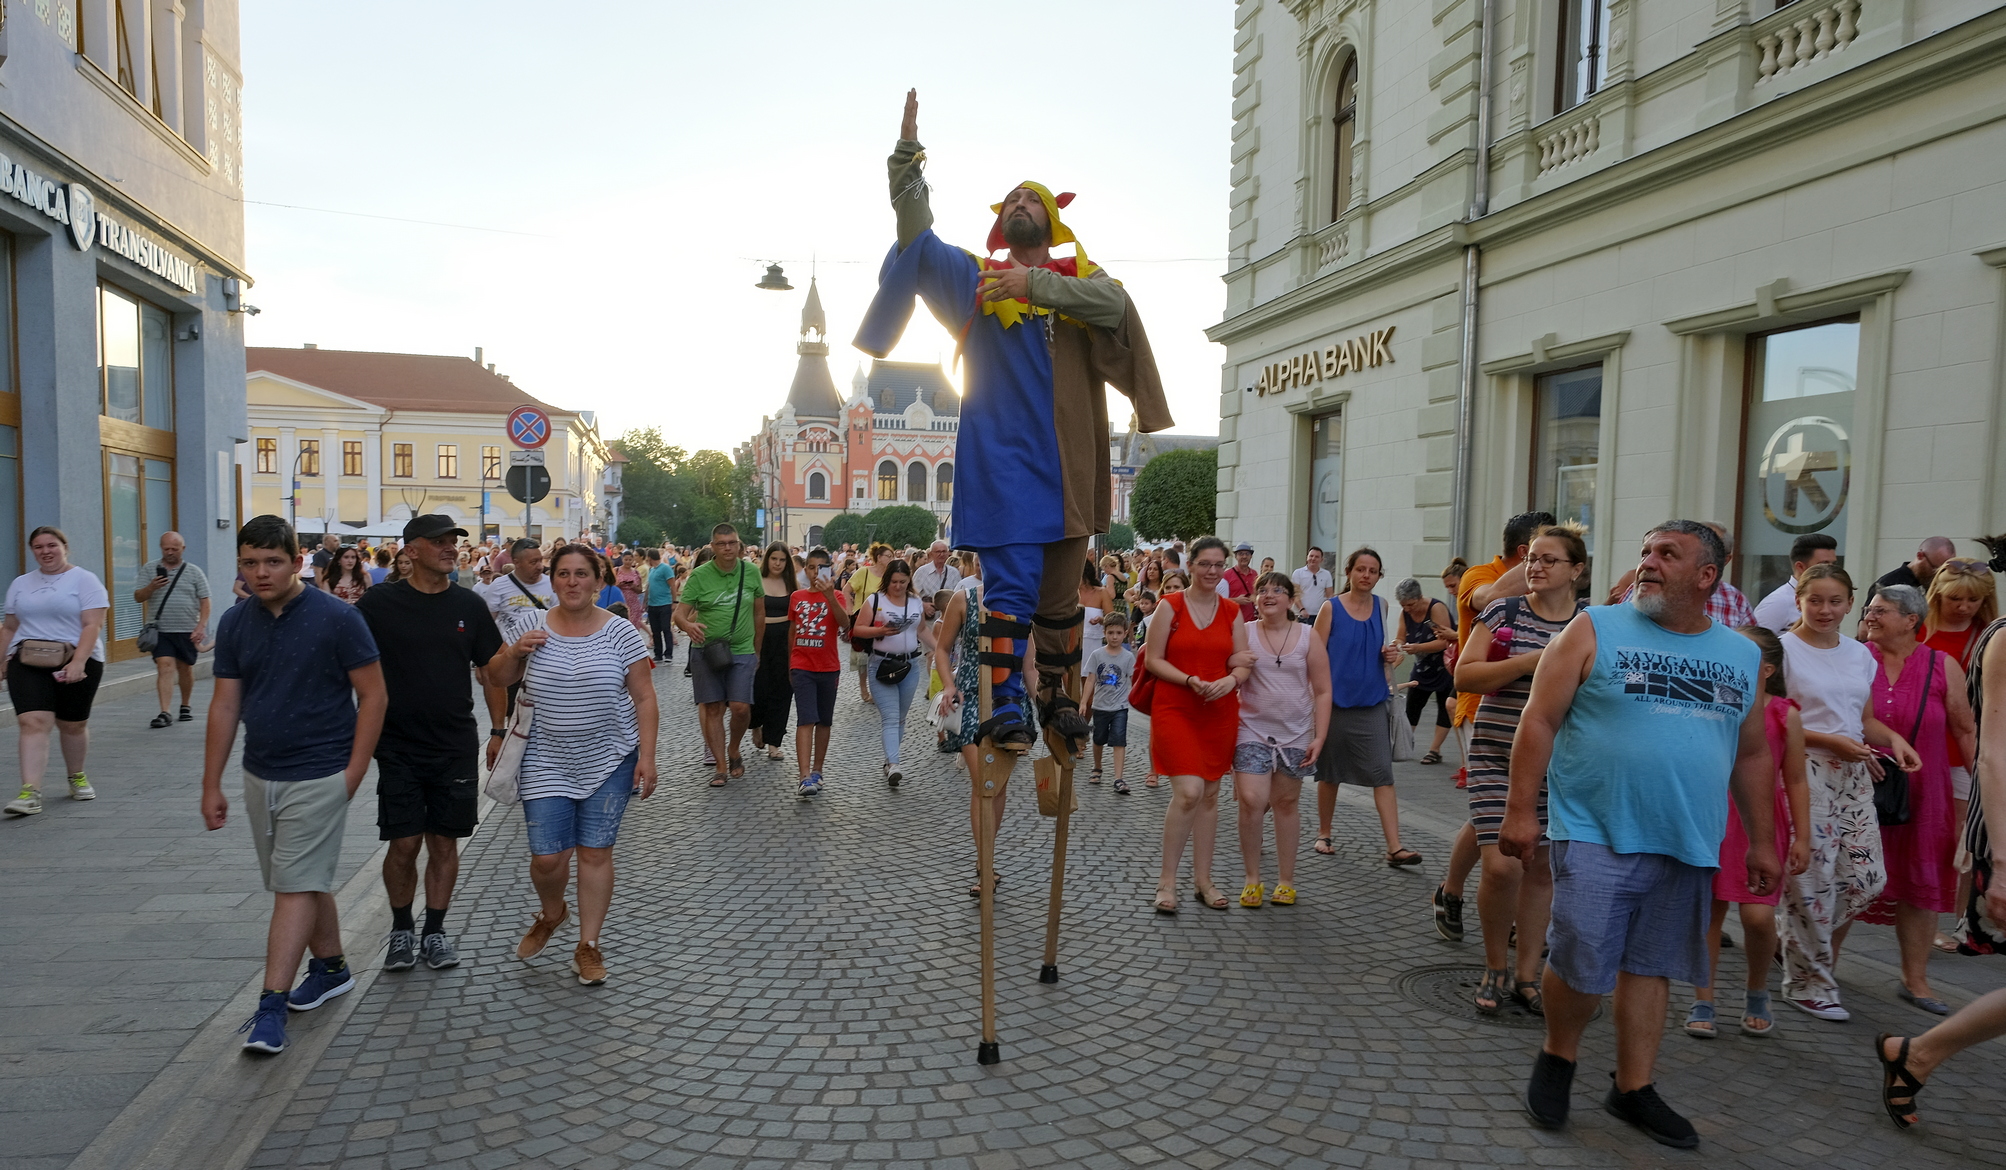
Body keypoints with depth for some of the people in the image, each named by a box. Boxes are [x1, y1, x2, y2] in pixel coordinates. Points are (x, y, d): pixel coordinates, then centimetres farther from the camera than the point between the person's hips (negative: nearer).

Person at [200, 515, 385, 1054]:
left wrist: (353, 774, -12)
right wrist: (211, 786, 7)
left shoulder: (337, 618, -13)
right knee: (305, 880, 17)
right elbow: (225, 706, 8)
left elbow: (372, 696, -9)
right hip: (260, 776, 6)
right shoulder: (235, 623, 3)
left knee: (295, 887, -6)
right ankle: (331, 968, 33)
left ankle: (271, 1005, -2)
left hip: (318, 777, -6)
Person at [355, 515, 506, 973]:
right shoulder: (379, 602, -4)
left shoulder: (469, 605, 3)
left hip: (456, 746, 2)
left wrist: (499, 729, 5)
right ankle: (402, 930, 22)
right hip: (398, 745, -2)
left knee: (444, 842, 7)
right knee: (404, 843, 1)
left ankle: (434, 931, 21)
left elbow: (490, 669, 8)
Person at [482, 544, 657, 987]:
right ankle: (550, 913, 34)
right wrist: (513, 652, -9)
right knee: (547, 858, 1)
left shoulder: (620, 632, -5)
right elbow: (499, 679, 12)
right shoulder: (533, 627, 0)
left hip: (608, 761, -1)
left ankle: (588, 945, 20)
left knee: (595, 852, 4)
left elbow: (644, 699, -4)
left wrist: (646, 757, -10)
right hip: (547, 763, 1)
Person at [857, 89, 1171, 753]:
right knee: (1010, 585, -10)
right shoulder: (977, 278, 12)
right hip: (1002, 455, -2)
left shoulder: (1081, 276, 14)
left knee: (1060, 591, 11)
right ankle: (1005, 707, -6)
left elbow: (1114, 304, -8)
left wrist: (1037, 284, -14)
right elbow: (917, 232, 2)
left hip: (1066, 459, 2)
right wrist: (908, 151, -6)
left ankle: (1057, 694, 25)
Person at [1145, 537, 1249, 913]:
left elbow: (1243, 663, 9)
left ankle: (1203, 878, 22)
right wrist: (1190, 680, -18)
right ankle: (1167, 880, 0)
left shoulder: (1232, 612, 8)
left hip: (1220, 713, 4)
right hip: (1174, 710, -4)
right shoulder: (1171, 606, -2)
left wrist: (1231, 679, -14)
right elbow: (1153, 659, -5)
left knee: (1210, 795, 10)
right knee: (1188, 792, -15)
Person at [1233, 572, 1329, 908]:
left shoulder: (1308, 637, 1)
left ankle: (1286, 880, 22)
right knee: (1251, 800, -12)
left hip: (1296, 734, 1)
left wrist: (1319, 737, -4)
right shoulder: (1244, 634, 0)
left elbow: (1322, 691, 2)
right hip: (1253, 730, -1)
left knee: (1287, 803, 9)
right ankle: (1252, 879, 4)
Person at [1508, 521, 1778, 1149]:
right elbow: (1539, 721, -6)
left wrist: (1761, 839, 17)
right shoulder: (1594, 631, -3)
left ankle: (1633, 1088, 25)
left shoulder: (1743, 656, 10)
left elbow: (1752, 755, 18)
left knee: (1651, 967, 11)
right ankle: (1557, 1058, 21)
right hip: (1597, 836, -4)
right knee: (1581, 968, -5)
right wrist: (1520, 810, -11)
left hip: (1688, 846, 4)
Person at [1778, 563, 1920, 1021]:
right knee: (1812, 880, -2)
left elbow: (1865, 719, 18)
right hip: (1804, 773, -6)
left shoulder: (1860, 654, 12)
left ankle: (1799, 941, 28)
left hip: (1854, 775, 6)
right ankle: (1809, 983, 13)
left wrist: (1893, 738, -1)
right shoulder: (1784, 649, -8)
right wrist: (1832, 741, -18)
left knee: (1867, 878, 3)